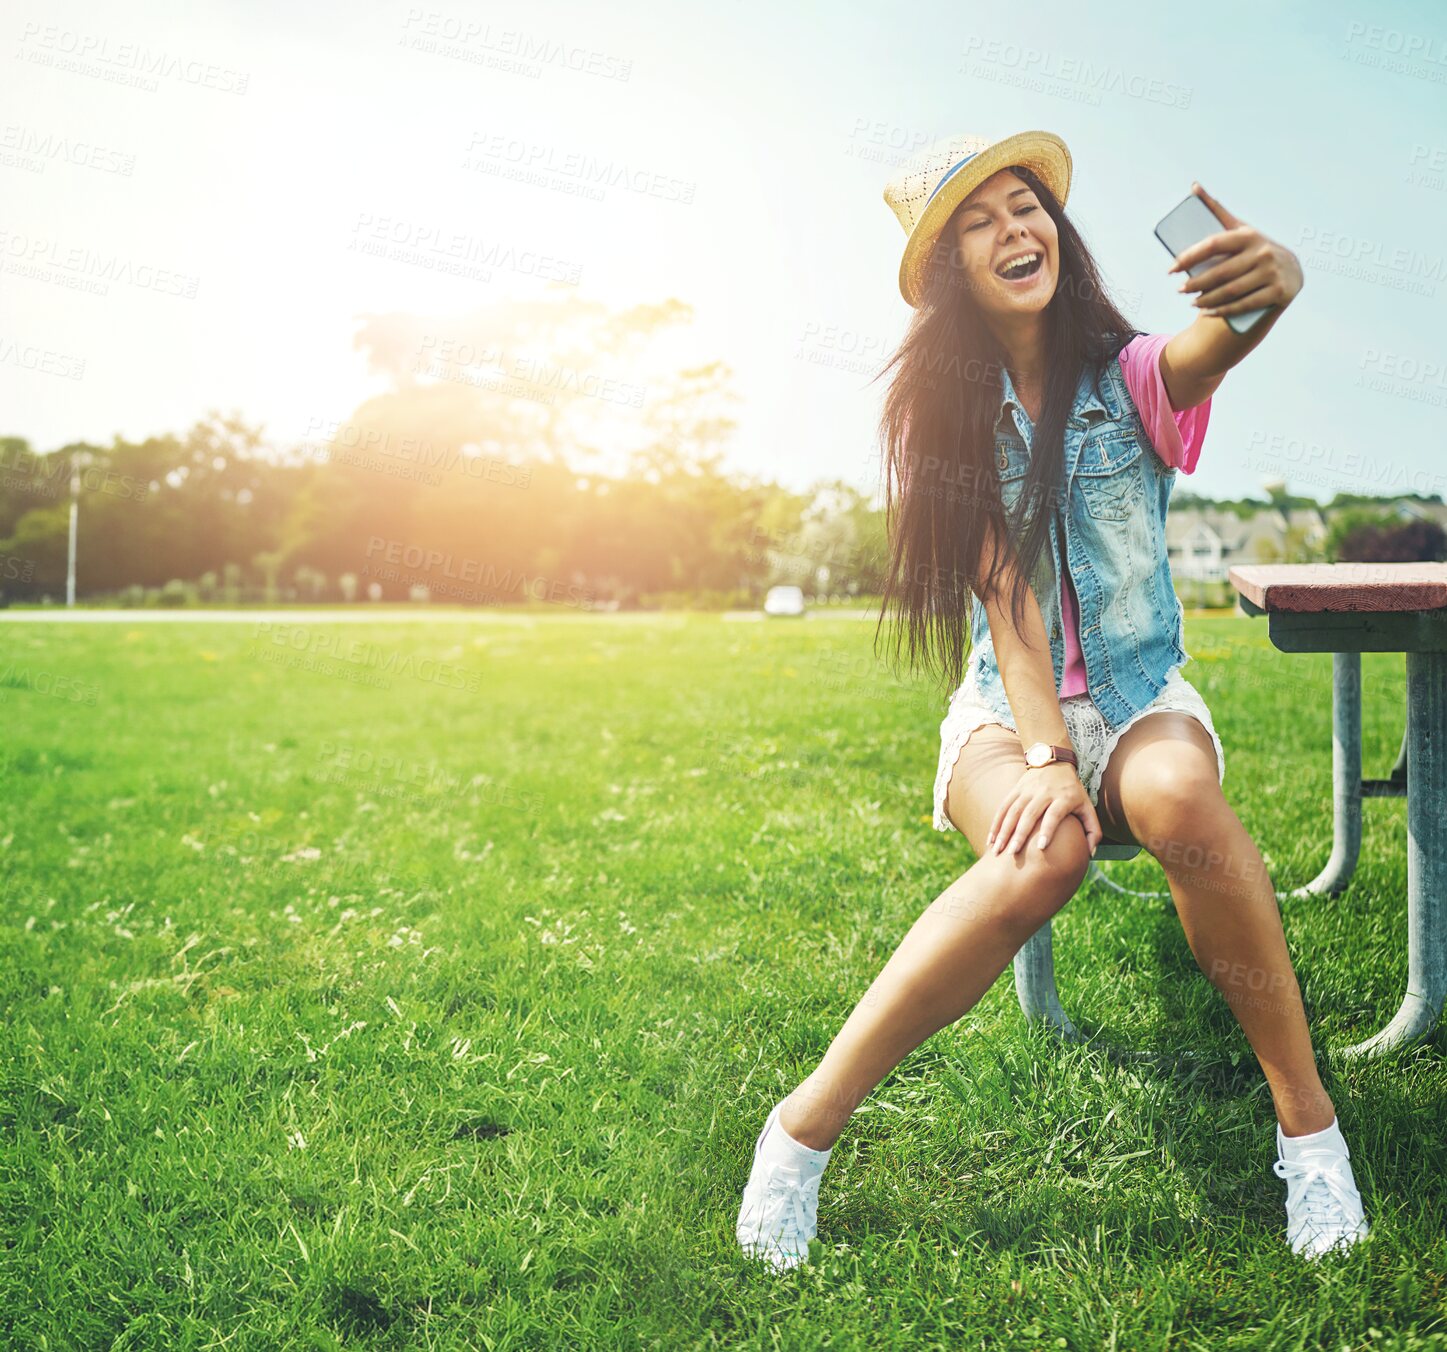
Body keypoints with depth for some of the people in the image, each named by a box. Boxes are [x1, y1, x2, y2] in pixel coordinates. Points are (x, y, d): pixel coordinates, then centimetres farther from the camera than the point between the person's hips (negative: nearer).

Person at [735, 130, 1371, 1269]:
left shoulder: (1132, 378, -2)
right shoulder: (943, 412, 1)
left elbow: (1215, 343, -28)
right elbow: (1004, 595, -11)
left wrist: (1272, 279, -53)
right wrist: (1046, 755, -26)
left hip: (1142, 698, 0)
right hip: (1006, 707, 0)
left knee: (1176, 795, -37)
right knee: (1041, 856, -35)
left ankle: (1308, 1123, -21)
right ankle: (804, 1129, -22)